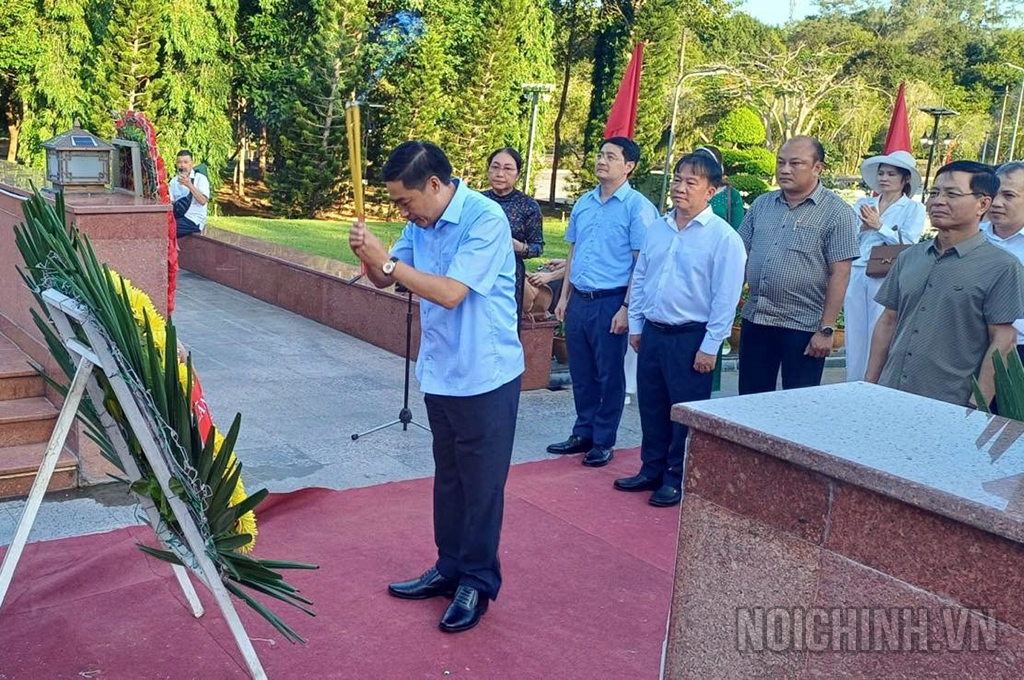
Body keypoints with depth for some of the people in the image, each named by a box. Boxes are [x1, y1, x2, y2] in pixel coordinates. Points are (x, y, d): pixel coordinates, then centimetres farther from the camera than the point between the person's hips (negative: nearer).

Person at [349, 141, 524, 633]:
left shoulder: (485, 219, -20)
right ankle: (450, 568, 33)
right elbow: (385, 280, 10)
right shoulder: (420, 223, 3)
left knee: (481, 483, 4)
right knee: (448, 478, 18)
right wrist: (368, 257, -12)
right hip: (440, 372, 8)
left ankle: (479, 582, 18)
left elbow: (451, 293, -27)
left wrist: (387, 259, -24)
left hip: (485, 375, -8)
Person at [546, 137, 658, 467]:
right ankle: (583, 434, 26)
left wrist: (626, 308, -16)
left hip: (610, 302, -6)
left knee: (609, 376, 4)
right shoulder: (583, 203, 11)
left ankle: (604, 442, 16)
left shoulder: (638, 207, -8)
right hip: (579, 301, 6)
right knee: (581, 374, 13)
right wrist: (564, 297, 14)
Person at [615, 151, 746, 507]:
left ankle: (678, 479, 18)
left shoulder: (723, 237, -11)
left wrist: (709, 347, -14)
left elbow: (725, 297, -12)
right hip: (652, 332, 6)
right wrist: (635, 325, 12)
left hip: (691, 338, -6)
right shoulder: (657, 229, 8)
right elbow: (639, 279, 15)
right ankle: (652, 470, 29)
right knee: (651, 407, 14)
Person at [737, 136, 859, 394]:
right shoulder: (762, 204, 9)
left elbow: (840, 274, -11)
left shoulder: (837, 212, -7)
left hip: (803, 327, -5)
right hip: (754, 321, 5)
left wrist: (826, 329, -15)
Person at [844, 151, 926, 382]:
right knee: (854, 338, 5)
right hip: (855, 277, 4)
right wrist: (862, 228, -7)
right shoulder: (862, 204, 17)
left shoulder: (914, 208, 7)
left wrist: (879, 226, -10)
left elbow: (908, 241, -7)